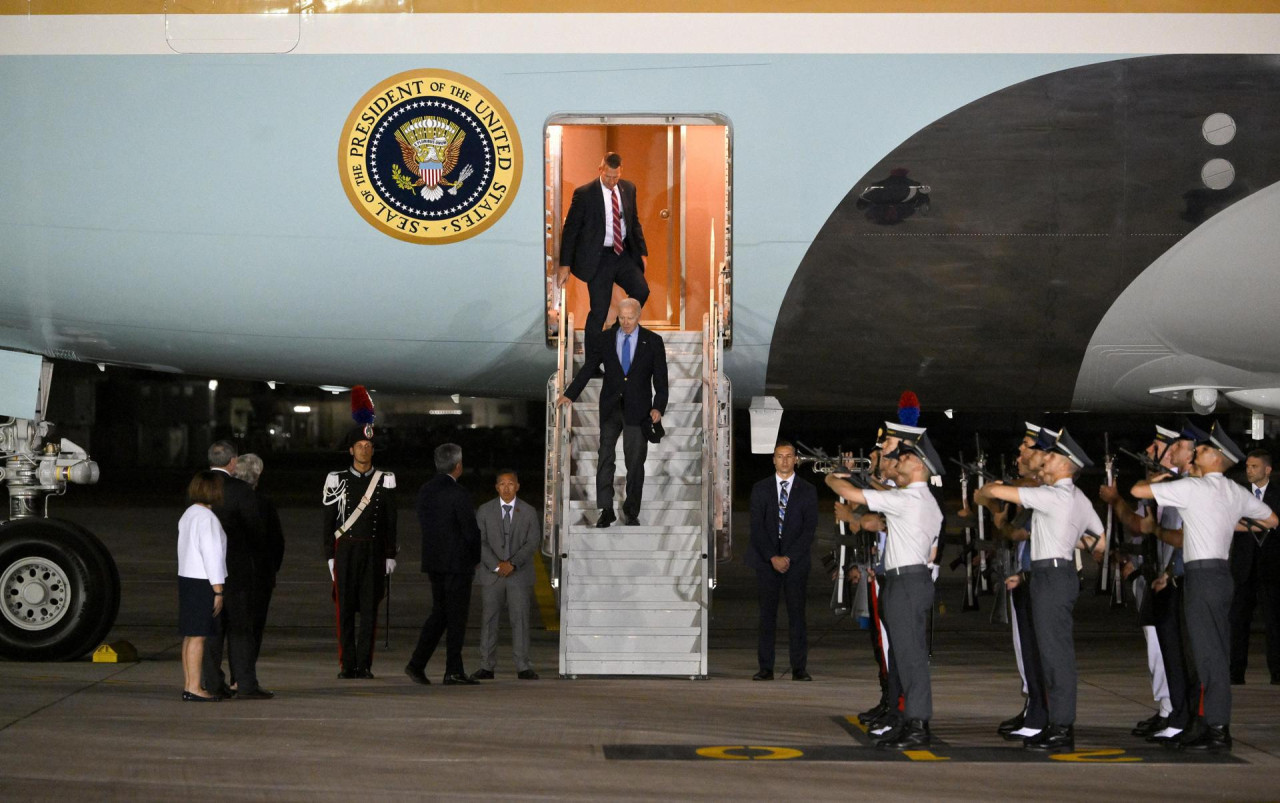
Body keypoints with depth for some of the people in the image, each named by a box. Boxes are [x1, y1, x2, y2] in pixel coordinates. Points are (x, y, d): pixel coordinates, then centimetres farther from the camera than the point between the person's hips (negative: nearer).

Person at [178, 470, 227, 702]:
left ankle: (188, 685, 17)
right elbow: (211, 555, -18)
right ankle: (193, 689, -6)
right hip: (202, 583, -10)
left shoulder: (188, 515, 14)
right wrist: (218, 591, -15)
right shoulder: (207, 518, -16)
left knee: (190, 636, 13)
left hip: (187, 578, 10)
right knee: (197, 636, -7)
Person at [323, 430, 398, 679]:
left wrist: (390, 555, 2)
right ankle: (347, 665, 5)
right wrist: (329, 556, -1)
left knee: (369, 609, 0)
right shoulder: (337, 481, 4)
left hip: (374, 552, 0)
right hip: (345, 550, 0)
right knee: (345, 608, 0)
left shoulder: (385, 481, 5)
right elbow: (328, 521, 5)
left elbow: (391, 522, 7)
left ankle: (364, 665, 5)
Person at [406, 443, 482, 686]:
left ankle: (417, 664, 7)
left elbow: (424, 523, 10)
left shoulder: (425, 491, 7)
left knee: (439, 613, 15)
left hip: (433, 561, 7)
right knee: (456, 616, 0)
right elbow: (471, 530, -14)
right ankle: (453, 672, 3)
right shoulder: (458, 494, -16)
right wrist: (477, 557, 2)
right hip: (458, 563, -7)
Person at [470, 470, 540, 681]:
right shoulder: (485, 511, 7)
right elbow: (480, 542, 0)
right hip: (491, 575, 1)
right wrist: (496, 565, -12)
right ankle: (487, 666, 3)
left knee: (520, 619, -2)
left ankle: (523, 667, 0)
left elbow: (532, 543, -1)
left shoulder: (529, 512, 6)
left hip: (519, 574, -1)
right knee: (489, 618, 0)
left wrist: (512, 563, -13)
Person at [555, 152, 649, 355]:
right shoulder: (584, 193, -10)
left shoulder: (628, 189, 5)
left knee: (641, 290, -16)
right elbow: (570, 230, -5)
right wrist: (565, 264, -7)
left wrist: (642, 252, 13)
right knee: (599, 310, -4)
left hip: (624, 254, 4)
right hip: (599, 257, -4)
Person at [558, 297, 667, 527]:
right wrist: (569, 394, -10)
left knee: (635, 463, 3)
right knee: (605, 457, -2)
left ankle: (631, 512, 13)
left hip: (638, 410, -1)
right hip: (610, 409, 1)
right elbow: (588, 369, 1)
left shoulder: (653, 341, 0)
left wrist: (658, 407, -12)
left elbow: (660, 377, 0)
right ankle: (606, 510, 3)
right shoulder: (604, 340, 4)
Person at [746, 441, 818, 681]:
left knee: (797, 614, -3)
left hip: (796, 561, -1)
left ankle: (799, 668, 0)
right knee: (767, 616, 0)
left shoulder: (807, 491, 5)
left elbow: (809, 529, -1)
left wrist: (789, 558, -11)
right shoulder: (760, 489, 7)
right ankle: (765, 668, 3)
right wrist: (772, 557, -10)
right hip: (766, 561, 1)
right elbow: (757, 527, 1)